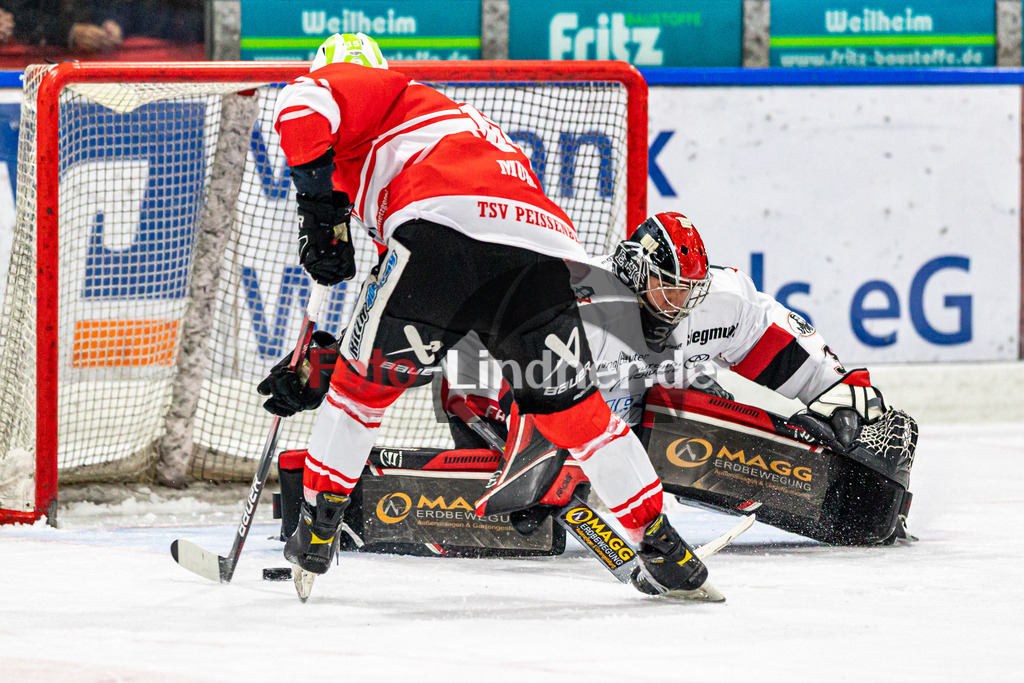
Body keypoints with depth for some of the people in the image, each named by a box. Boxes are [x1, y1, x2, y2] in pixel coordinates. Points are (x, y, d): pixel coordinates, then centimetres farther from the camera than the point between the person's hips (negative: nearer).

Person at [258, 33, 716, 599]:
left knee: (361, 386, 14)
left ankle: (315, 535, 17)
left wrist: (319, 207, 6)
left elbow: (303, 103, -1)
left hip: (446, 230, -7)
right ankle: (666, 554, 20)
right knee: (575, 412, 21)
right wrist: (317, 370, 41)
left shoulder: (383, 93, 25)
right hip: (543, 254, 7)